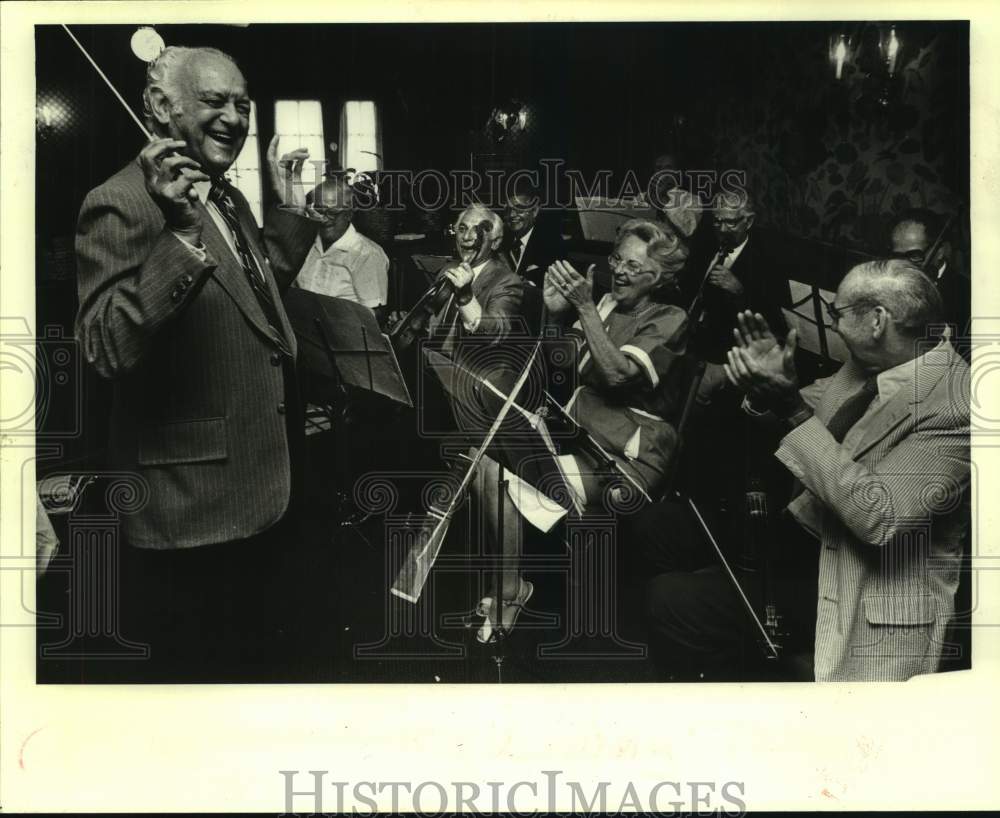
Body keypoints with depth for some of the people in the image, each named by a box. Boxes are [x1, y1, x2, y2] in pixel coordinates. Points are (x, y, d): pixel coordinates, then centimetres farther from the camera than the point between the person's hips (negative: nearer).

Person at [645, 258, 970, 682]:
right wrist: (768, 391, -7)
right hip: (806, 536, 8)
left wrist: (792, 409, -28)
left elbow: (879, 518, -29)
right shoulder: (868, 363, 3)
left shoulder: (956, 408, -22)